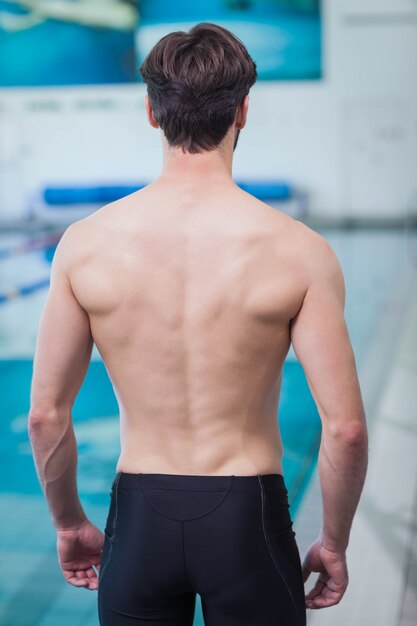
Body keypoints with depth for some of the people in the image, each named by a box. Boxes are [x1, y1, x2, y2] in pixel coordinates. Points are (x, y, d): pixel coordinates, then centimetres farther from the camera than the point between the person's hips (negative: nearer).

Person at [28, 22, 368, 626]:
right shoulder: (298, 251, -12)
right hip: (248, 517, -1)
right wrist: (334, 544, 3)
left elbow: (46, 414, -3)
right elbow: (345, 427, -13)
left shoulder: (86, 243, -7)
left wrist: (70, 524, 13)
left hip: (139, 516, 2)